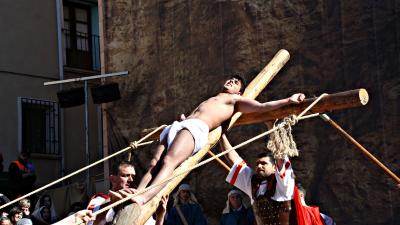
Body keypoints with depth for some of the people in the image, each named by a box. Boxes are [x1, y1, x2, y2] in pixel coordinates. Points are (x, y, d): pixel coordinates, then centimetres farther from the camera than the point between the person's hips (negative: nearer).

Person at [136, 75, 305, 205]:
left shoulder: (235, 100, 21)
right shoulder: (209, 101, 44)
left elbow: (262, 107, 11)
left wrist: (289, 100, 3)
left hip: (196, 127, -8)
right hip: (176, 127, 8)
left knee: (168, 162, -33)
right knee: (154, 164, -17)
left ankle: (143, 198, -53)